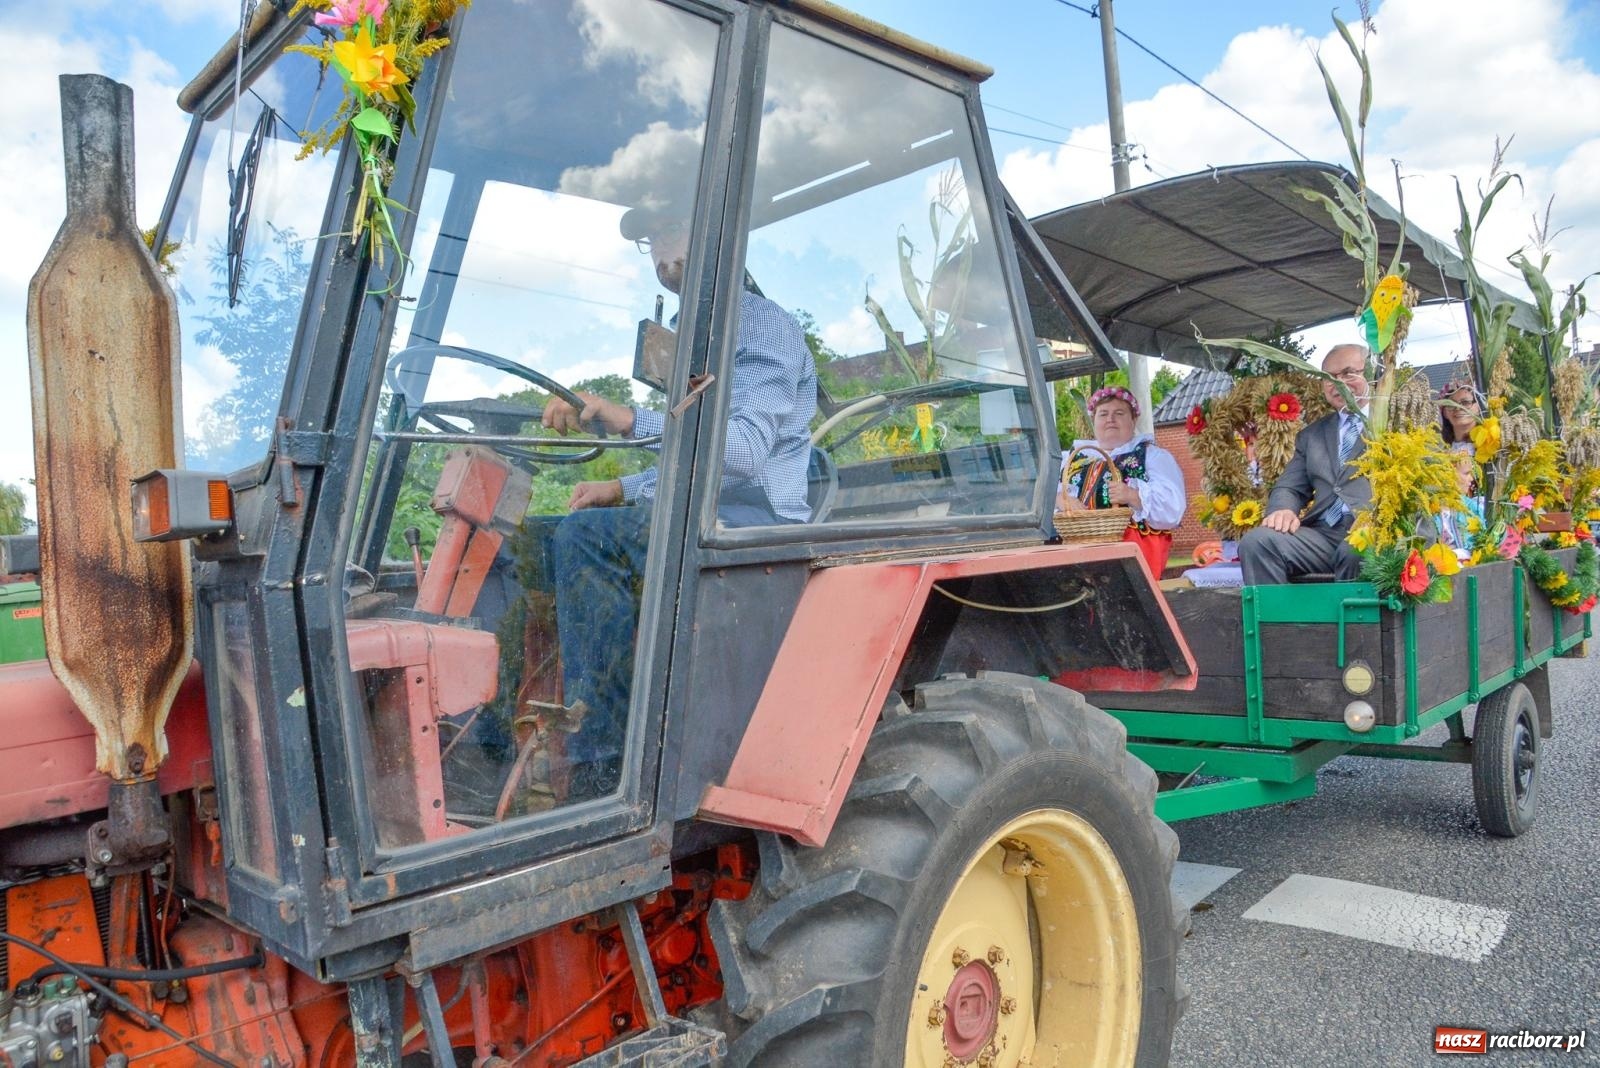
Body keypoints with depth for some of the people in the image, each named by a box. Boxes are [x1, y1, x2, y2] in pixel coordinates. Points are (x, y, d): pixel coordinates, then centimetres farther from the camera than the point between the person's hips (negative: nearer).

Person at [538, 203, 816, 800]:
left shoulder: (762, 326, -6)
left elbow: (747, 447, -24)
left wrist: (634, 421, -32)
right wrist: (624, 489, 12)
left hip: (757, 526, -9)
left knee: (585, 537, -25)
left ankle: (600, 767, -20)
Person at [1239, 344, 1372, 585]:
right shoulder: (1311, 435, 25)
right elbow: (1289, 487, 18)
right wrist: (1284, 511, -8)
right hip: (1322, 534, 3)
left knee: (1357, 550, -38)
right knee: (1256, 541, -24)